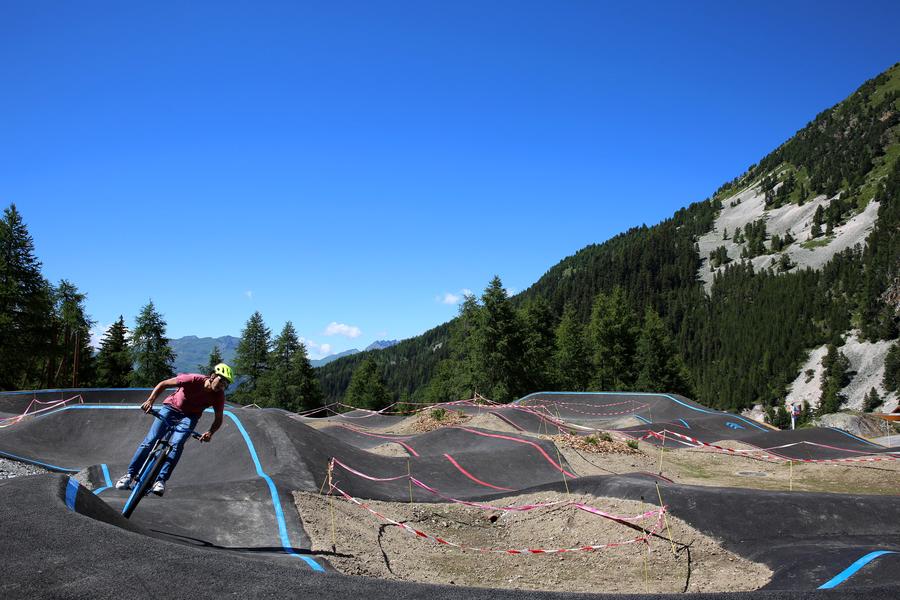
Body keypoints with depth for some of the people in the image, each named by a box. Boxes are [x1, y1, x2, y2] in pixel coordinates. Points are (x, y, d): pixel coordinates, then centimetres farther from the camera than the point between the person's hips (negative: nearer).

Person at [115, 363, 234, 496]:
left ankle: (161, 480, -21)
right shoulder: (194, 380, -29)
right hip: (171, 408, -1)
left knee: (176, 445, -23)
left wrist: (210, 433, -25)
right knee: (150, 441, -9)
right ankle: (130, 475, 3)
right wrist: (150, 401, -28)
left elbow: (218, 419, -8)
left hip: (189, 416, 1)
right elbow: (163, 384, -19)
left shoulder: (219, 396, -21)